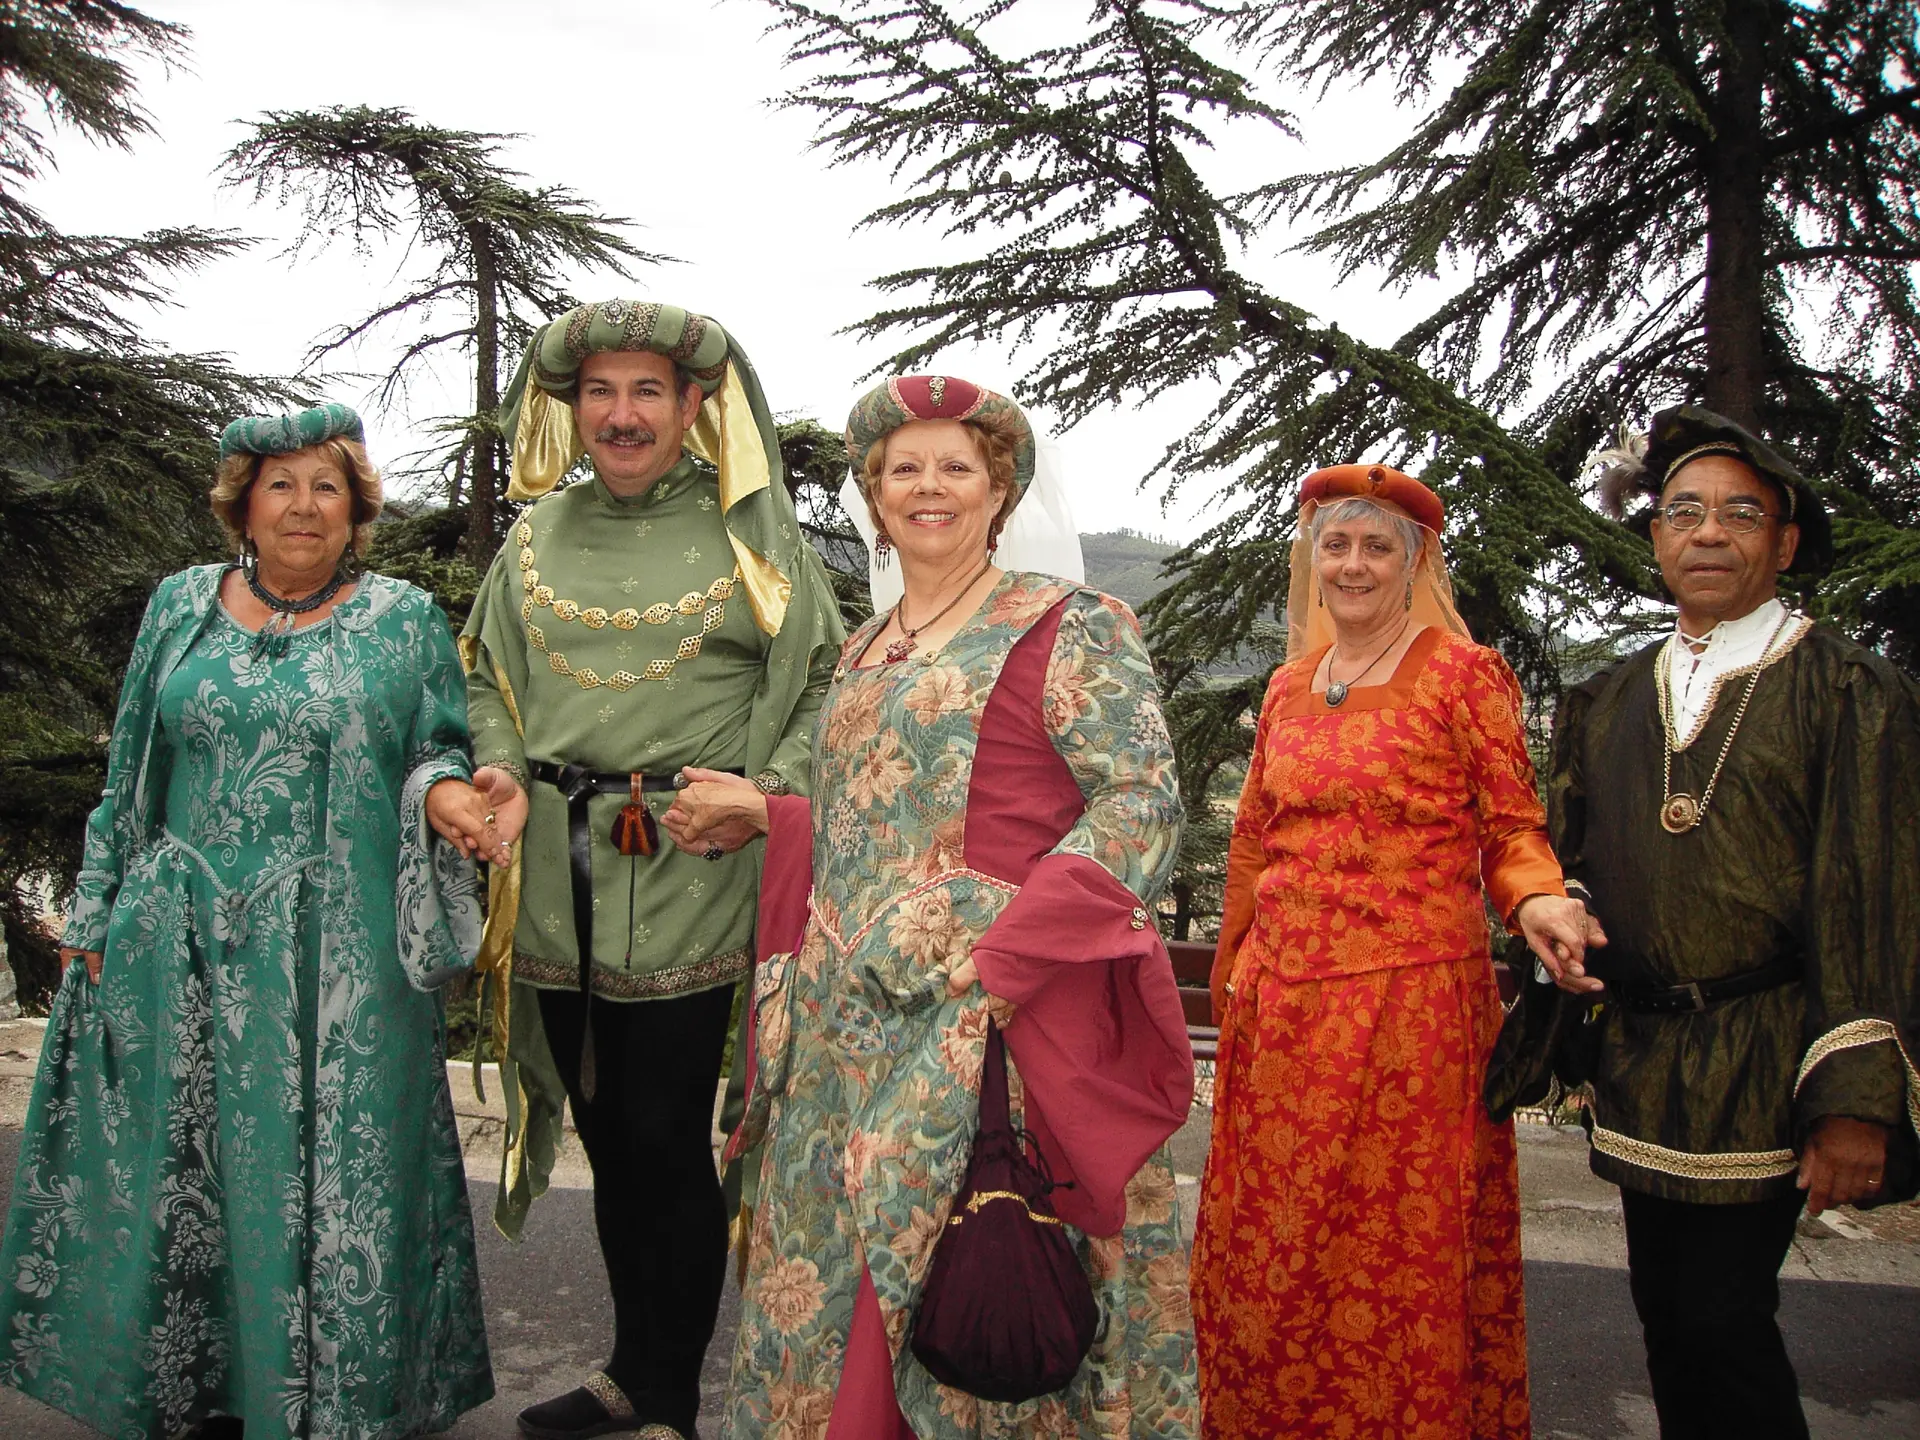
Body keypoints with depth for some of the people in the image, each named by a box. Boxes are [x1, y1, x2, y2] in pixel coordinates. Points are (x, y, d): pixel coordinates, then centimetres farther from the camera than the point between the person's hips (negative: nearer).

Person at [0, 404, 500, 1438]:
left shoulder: (406, 620, 1)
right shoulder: (182, 606, 8)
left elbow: (441, 753, 5)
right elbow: (130, 772, 11)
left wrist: (441, 793, -19)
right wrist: (97, 914, 10)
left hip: (344, 960, -2)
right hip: (185, 955, 3)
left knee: (332, 1177, 4)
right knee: (178, 1170, 10)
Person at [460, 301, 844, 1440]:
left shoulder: (747, 533, 0)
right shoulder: (537, 535, 12)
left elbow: (822, 685, 0)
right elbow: (489, 674, 20)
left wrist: (765, 791, -14)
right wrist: (497, 767, 2)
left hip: (687, 876, -5)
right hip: (558, 875, 5)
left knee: (667, 1139, 0)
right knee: (606, 1131, 15)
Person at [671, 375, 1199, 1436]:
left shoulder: (1066, 627, -4)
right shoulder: (864, 652, 19)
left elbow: (1141, 802, -13)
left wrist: (1005, 962, -22)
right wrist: (760, 814, 14)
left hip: (981, 1025, -7)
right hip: (847, 1023, 7)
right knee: (832, 1278, 12)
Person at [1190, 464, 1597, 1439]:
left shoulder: (1463, 675, -2)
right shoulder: (1289, 686, 13)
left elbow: (1513, 829, -3)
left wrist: (1534, 901, -25)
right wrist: (1230, 979, 17)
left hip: (1410, 995, -5)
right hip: (1282, 1001, 5)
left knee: (1396, 1247, 2)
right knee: (1264, 1241, 12)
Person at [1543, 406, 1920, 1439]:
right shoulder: (1607, 703, 10)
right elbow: (1569, 871, 15)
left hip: (1763, 1069, -5)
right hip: (1640, 1065, 5)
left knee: (1720, 1321, -5)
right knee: (1665, 1316, 12)